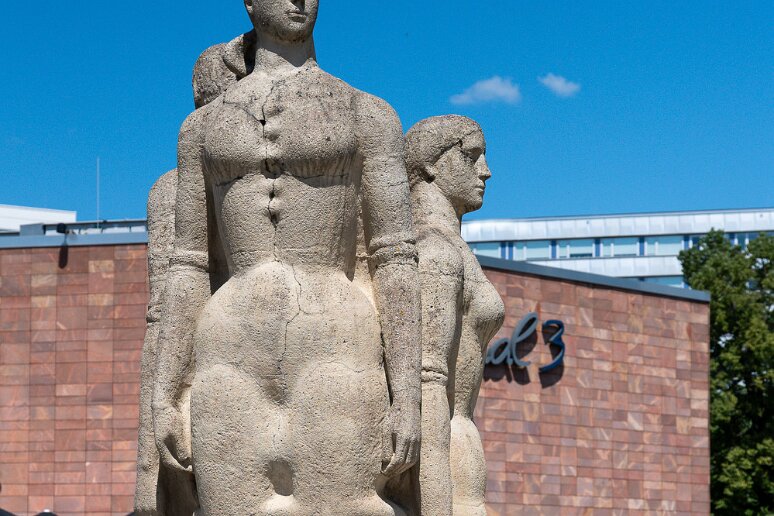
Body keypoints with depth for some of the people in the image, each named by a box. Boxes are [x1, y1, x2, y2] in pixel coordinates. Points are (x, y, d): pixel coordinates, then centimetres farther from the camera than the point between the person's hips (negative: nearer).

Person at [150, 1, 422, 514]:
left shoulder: (369, 114, 9)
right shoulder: (203, 125, 18)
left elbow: (396, 260, 2)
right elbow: (189, 270, 15)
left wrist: (408, 400, -8)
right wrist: (164, 400, 7)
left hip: (336, 356, -3)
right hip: (232, 364, 3)